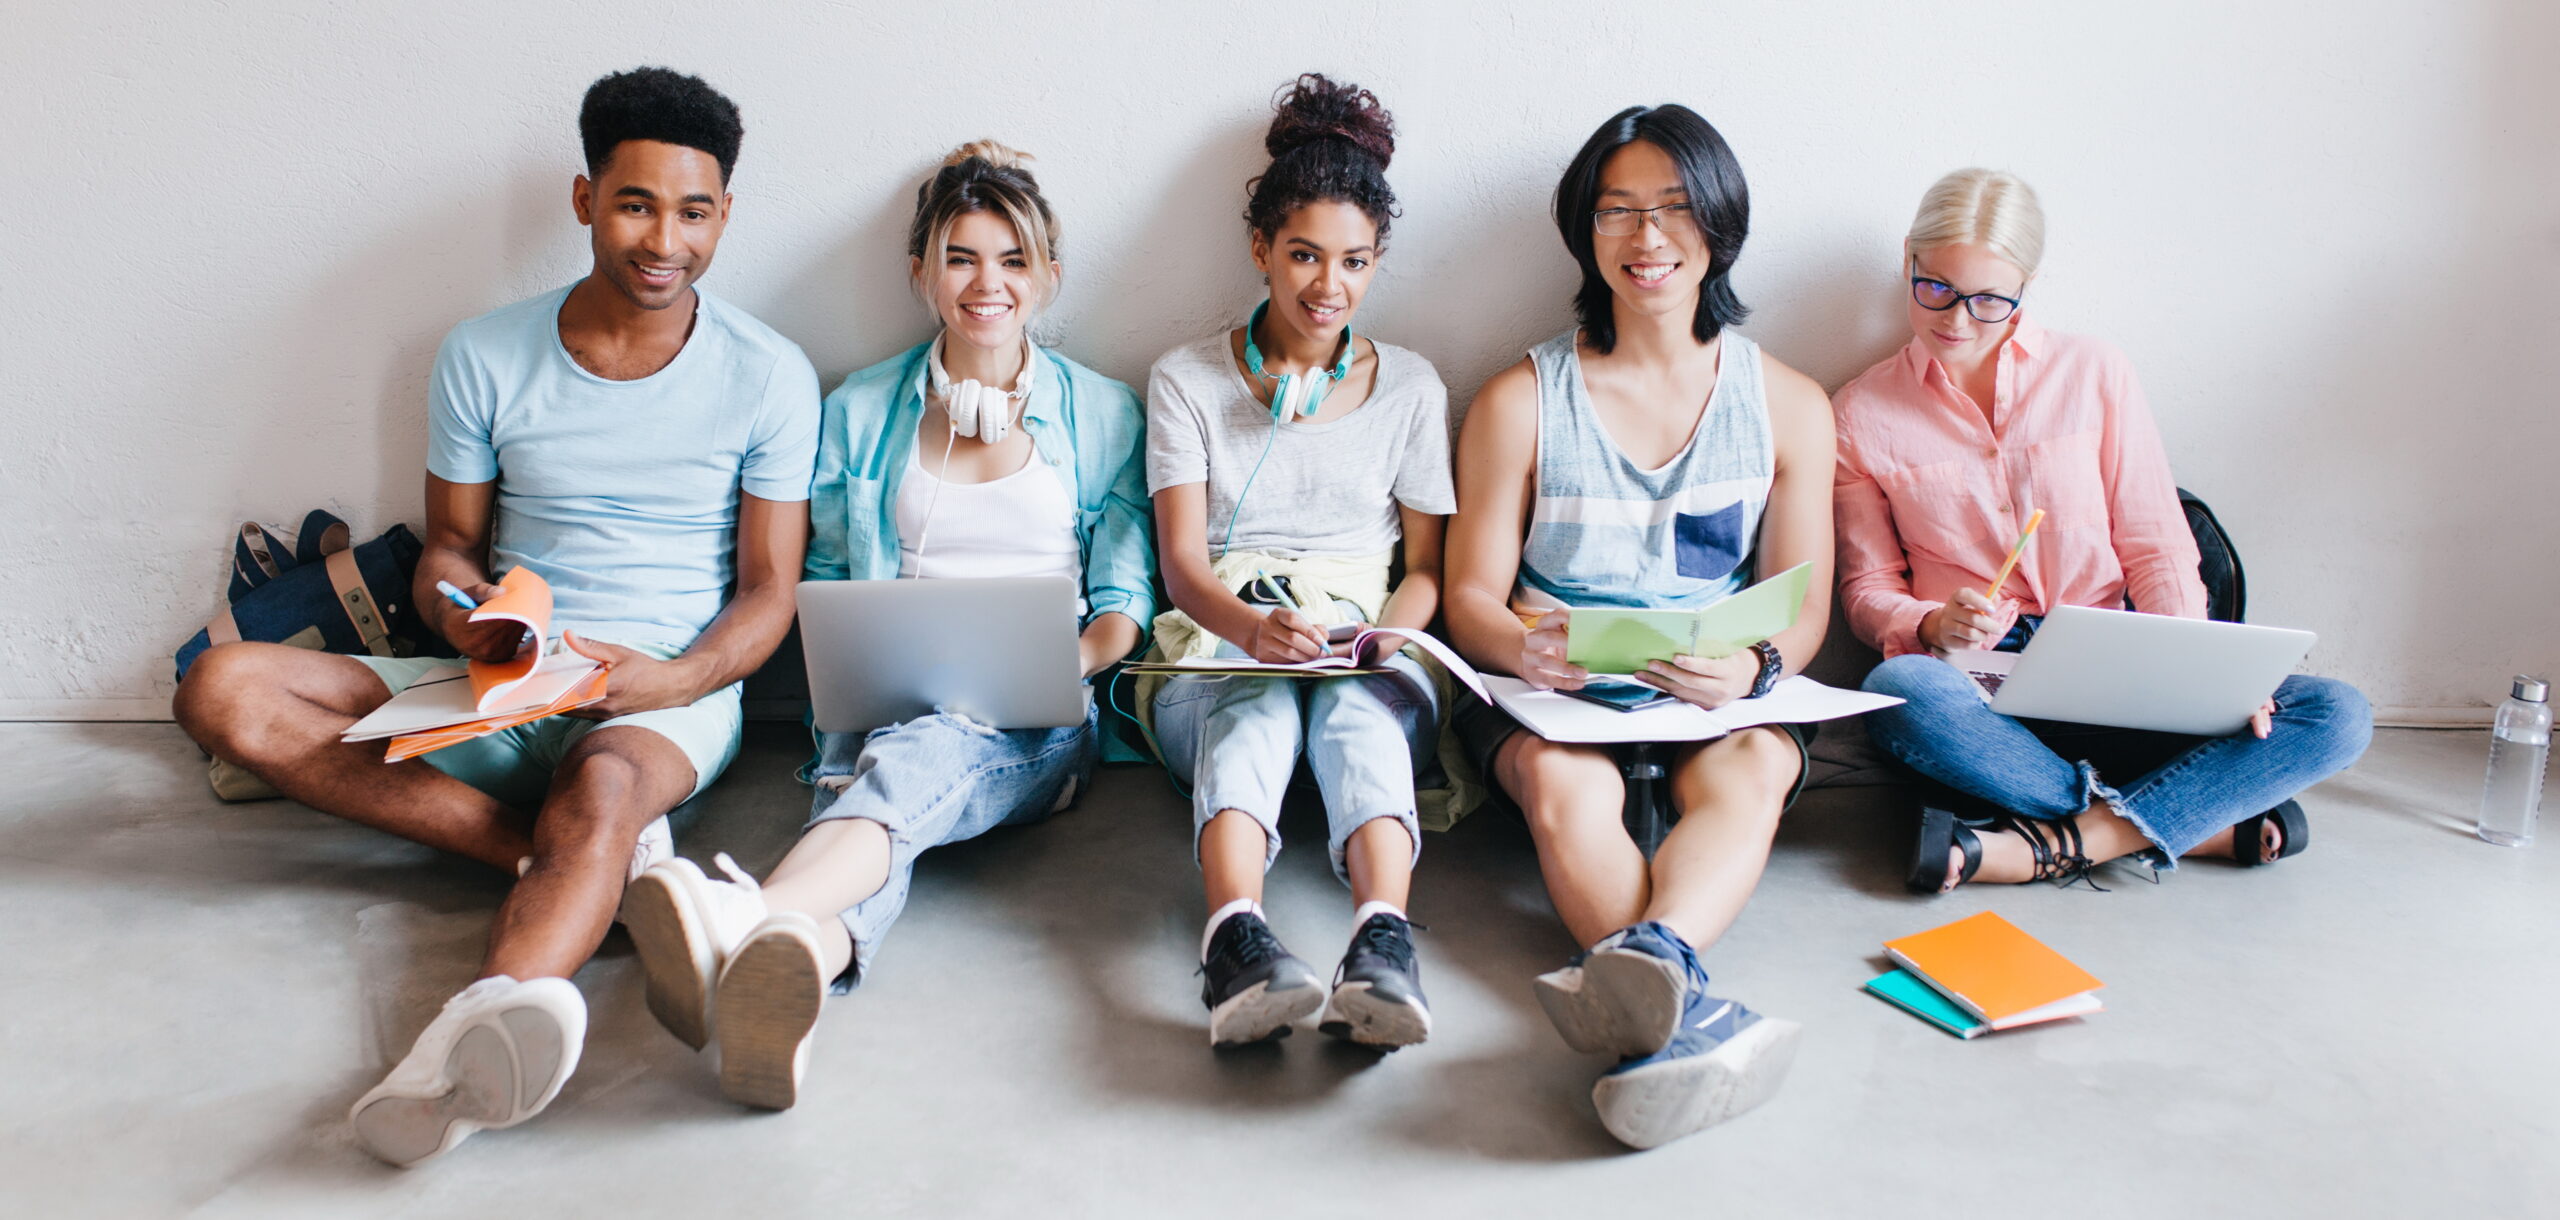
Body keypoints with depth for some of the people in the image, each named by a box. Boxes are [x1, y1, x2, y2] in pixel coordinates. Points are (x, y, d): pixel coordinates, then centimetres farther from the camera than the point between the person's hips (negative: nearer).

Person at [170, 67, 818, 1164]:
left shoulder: (767, 375, -1)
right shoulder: (484, 358, 4)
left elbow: (767, 592, -1)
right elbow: (449, 547, 12)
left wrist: (671, 680, -22)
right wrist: (463, 617, -14)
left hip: (673, 690, -4)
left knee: (606, 787, -41)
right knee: (224, 691, -19)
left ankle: (475, 1035, -69)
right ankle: (554, 850, -32)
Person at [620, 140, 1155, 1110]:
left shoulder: (1103, 414, 14)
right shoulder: (859, 414, 17)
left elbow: (1125, 601, 11)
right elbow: (823, 583, 19)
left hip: (1035, 730, -1)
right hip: (887, 705, 1)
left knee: (914, 759, -38)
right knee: (868, 779, -37)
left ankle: (745, 924, -68)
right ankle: (784, 988, -70)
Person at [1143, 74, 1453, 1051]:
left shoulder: (1410, 387, 16)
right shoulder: (1186, 381, 10)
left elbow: (1426, 567, 13)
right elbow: (1183, 564, -1)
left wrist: (1387, 634, -11)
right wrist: (1253, 626, -24)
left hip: (1370, 661, 1)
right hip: (1218, 654, -1)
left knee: (1358, 708, -36)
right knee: (1258, 706, -38)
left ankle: (1383, 939, -60)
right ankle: (1237, 939, -62)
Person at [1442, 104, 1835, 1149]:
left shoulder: (1790, 405, 11)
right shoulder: (1521, 401, 7)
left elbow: (1802, 604, 8)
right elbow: (1471, 593, 4)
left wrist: (1754, 666, -18)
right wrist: (1519, 644, -22)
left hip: (1722, 701, 1)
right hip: (1549, 691, 0)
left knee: (1751, 769, -36)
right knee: (1565, 781, -36)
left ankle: (1649, 955, -63)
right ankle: (1685, 1010, -58)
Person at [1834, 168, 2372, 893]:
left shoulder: (2095, 376, 7)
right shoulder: (1862, 413, 5)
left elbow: (2156, 548, 7)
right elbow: (1868, 588, 6)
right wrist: (1931, 626, -18)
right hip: (1973, 688, -2)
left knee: (2339, 716, -20)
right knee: (1897, 692, -39)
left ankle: (2052, 847, -27)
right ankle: (2206, 823, -24)